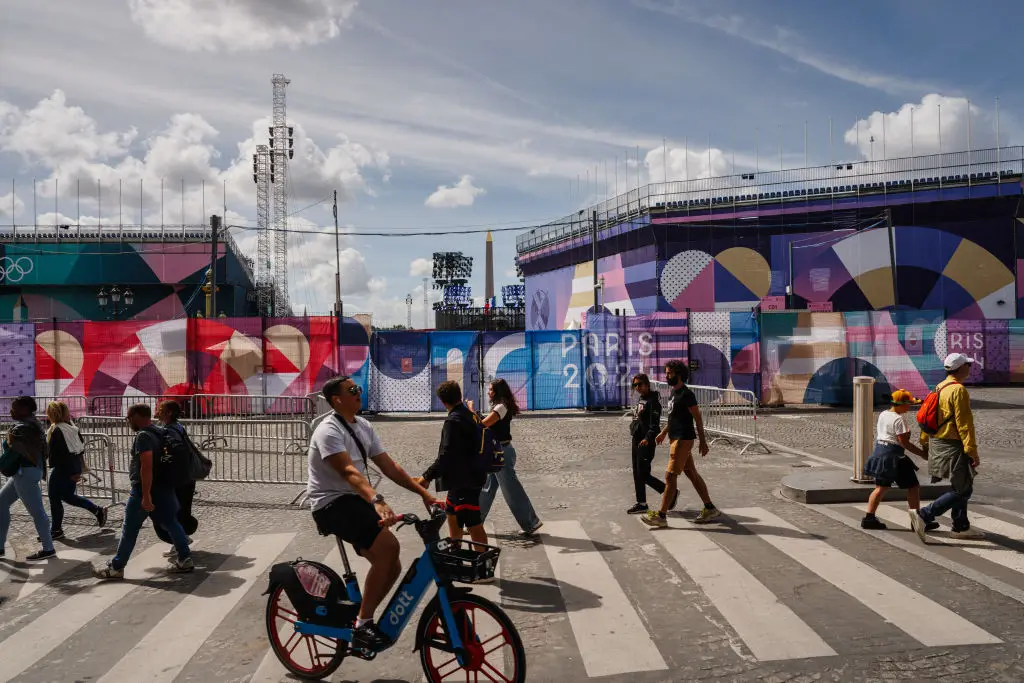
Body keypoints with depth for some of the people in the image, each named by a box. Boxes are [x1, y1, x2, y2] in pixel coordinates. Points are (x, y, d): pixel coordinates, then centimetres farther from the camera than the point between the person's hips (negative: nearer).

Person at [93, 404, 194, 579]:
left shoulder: (143, 436, -18)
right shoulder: (157, 432, 11)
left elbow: (146, 466, -25)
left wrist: (145, 496, -26)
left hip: (144, 490, -9)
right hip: (162, 488, 9)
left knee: (129, 530, 2)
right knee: (170, 523, 10)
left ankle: (116, 567, 12)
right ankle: (185, 559, 11)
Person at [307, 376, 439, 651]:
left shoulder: (363, 426, 10)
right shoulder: (329, 430, -16)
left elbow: (389, 466, 8)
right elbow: (349, 471, -31)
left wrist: (423, 493, 0)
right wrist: (377, 501, -47)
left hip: (356, 501, 9)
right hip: (332, 503, -9)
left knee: (391, 566, 3)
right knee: (388, 544, -27)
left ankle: (358, 617, 21)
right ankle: (362, 625, -17)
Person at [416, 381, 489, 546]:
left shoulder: (453, 421, -20)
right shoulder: (468, 415, 9)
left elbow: (447, 455, -26)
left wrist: (428, 476, -26)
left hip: (465, 481, -11)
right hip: (463, 479, 11)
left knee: (474, 526, -6)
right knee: (452, 514, 25)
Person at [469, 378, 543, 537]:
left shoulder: (501, 407, -18)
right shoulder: (499, 407, 13)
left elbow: (482, 425, -22)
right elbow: (488, 426, 9)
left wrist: (471, 409, -12)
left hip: (501, 452, -10)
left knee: (511, 490, -3)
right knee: (486, 489, 15)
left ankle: (531, 524, 5)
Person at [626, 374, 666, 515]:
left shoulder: (653, 400, -13)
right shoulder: (640, 399, 15)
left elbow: (655, 424, -21)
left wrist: (647, 438, -32)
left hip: (646, 443, -9)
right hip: (636, 441, 9)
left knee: (643, 474, -7)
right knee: (637, 474, 10)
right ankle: (641, 504, 17)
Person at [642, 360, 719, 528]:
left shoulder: (686, 394, -15)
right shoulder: (674, 391, 13)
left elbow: (698, 418, -15)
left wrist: (703, 442, -15)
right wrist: (664, 432, 24)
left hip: (683, 440, -10)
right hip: (675, 438, 10)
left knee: (670, 476, -8)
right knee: (692, 474, 14)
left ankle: (661, 516, -5)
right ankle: (710, 509, 22)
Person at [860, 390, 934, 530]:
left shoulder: (882, 414, 10)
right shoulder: (899, 419, -16)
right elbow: (904, 443, -17)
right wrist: (922, 453, -10)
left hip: (879, 450, 9)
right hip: (893, 455, -8)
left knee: (881, 487, 13)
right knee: (913, 487, 4)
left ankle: (869, 518, 10)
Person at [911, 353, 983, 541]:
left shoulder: (940, 387, 12)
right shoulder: (958, 390, -17)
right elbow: (964, 423, -20)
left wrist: (925, 441, 23)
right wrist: (972, 452, -19)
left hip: (937, 443, 10)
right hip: (952, 446, -10)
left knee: (961, 486, 19)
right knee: (963, 490, -4)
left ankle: (961, 527, 27)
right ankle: (923, 515, -11)